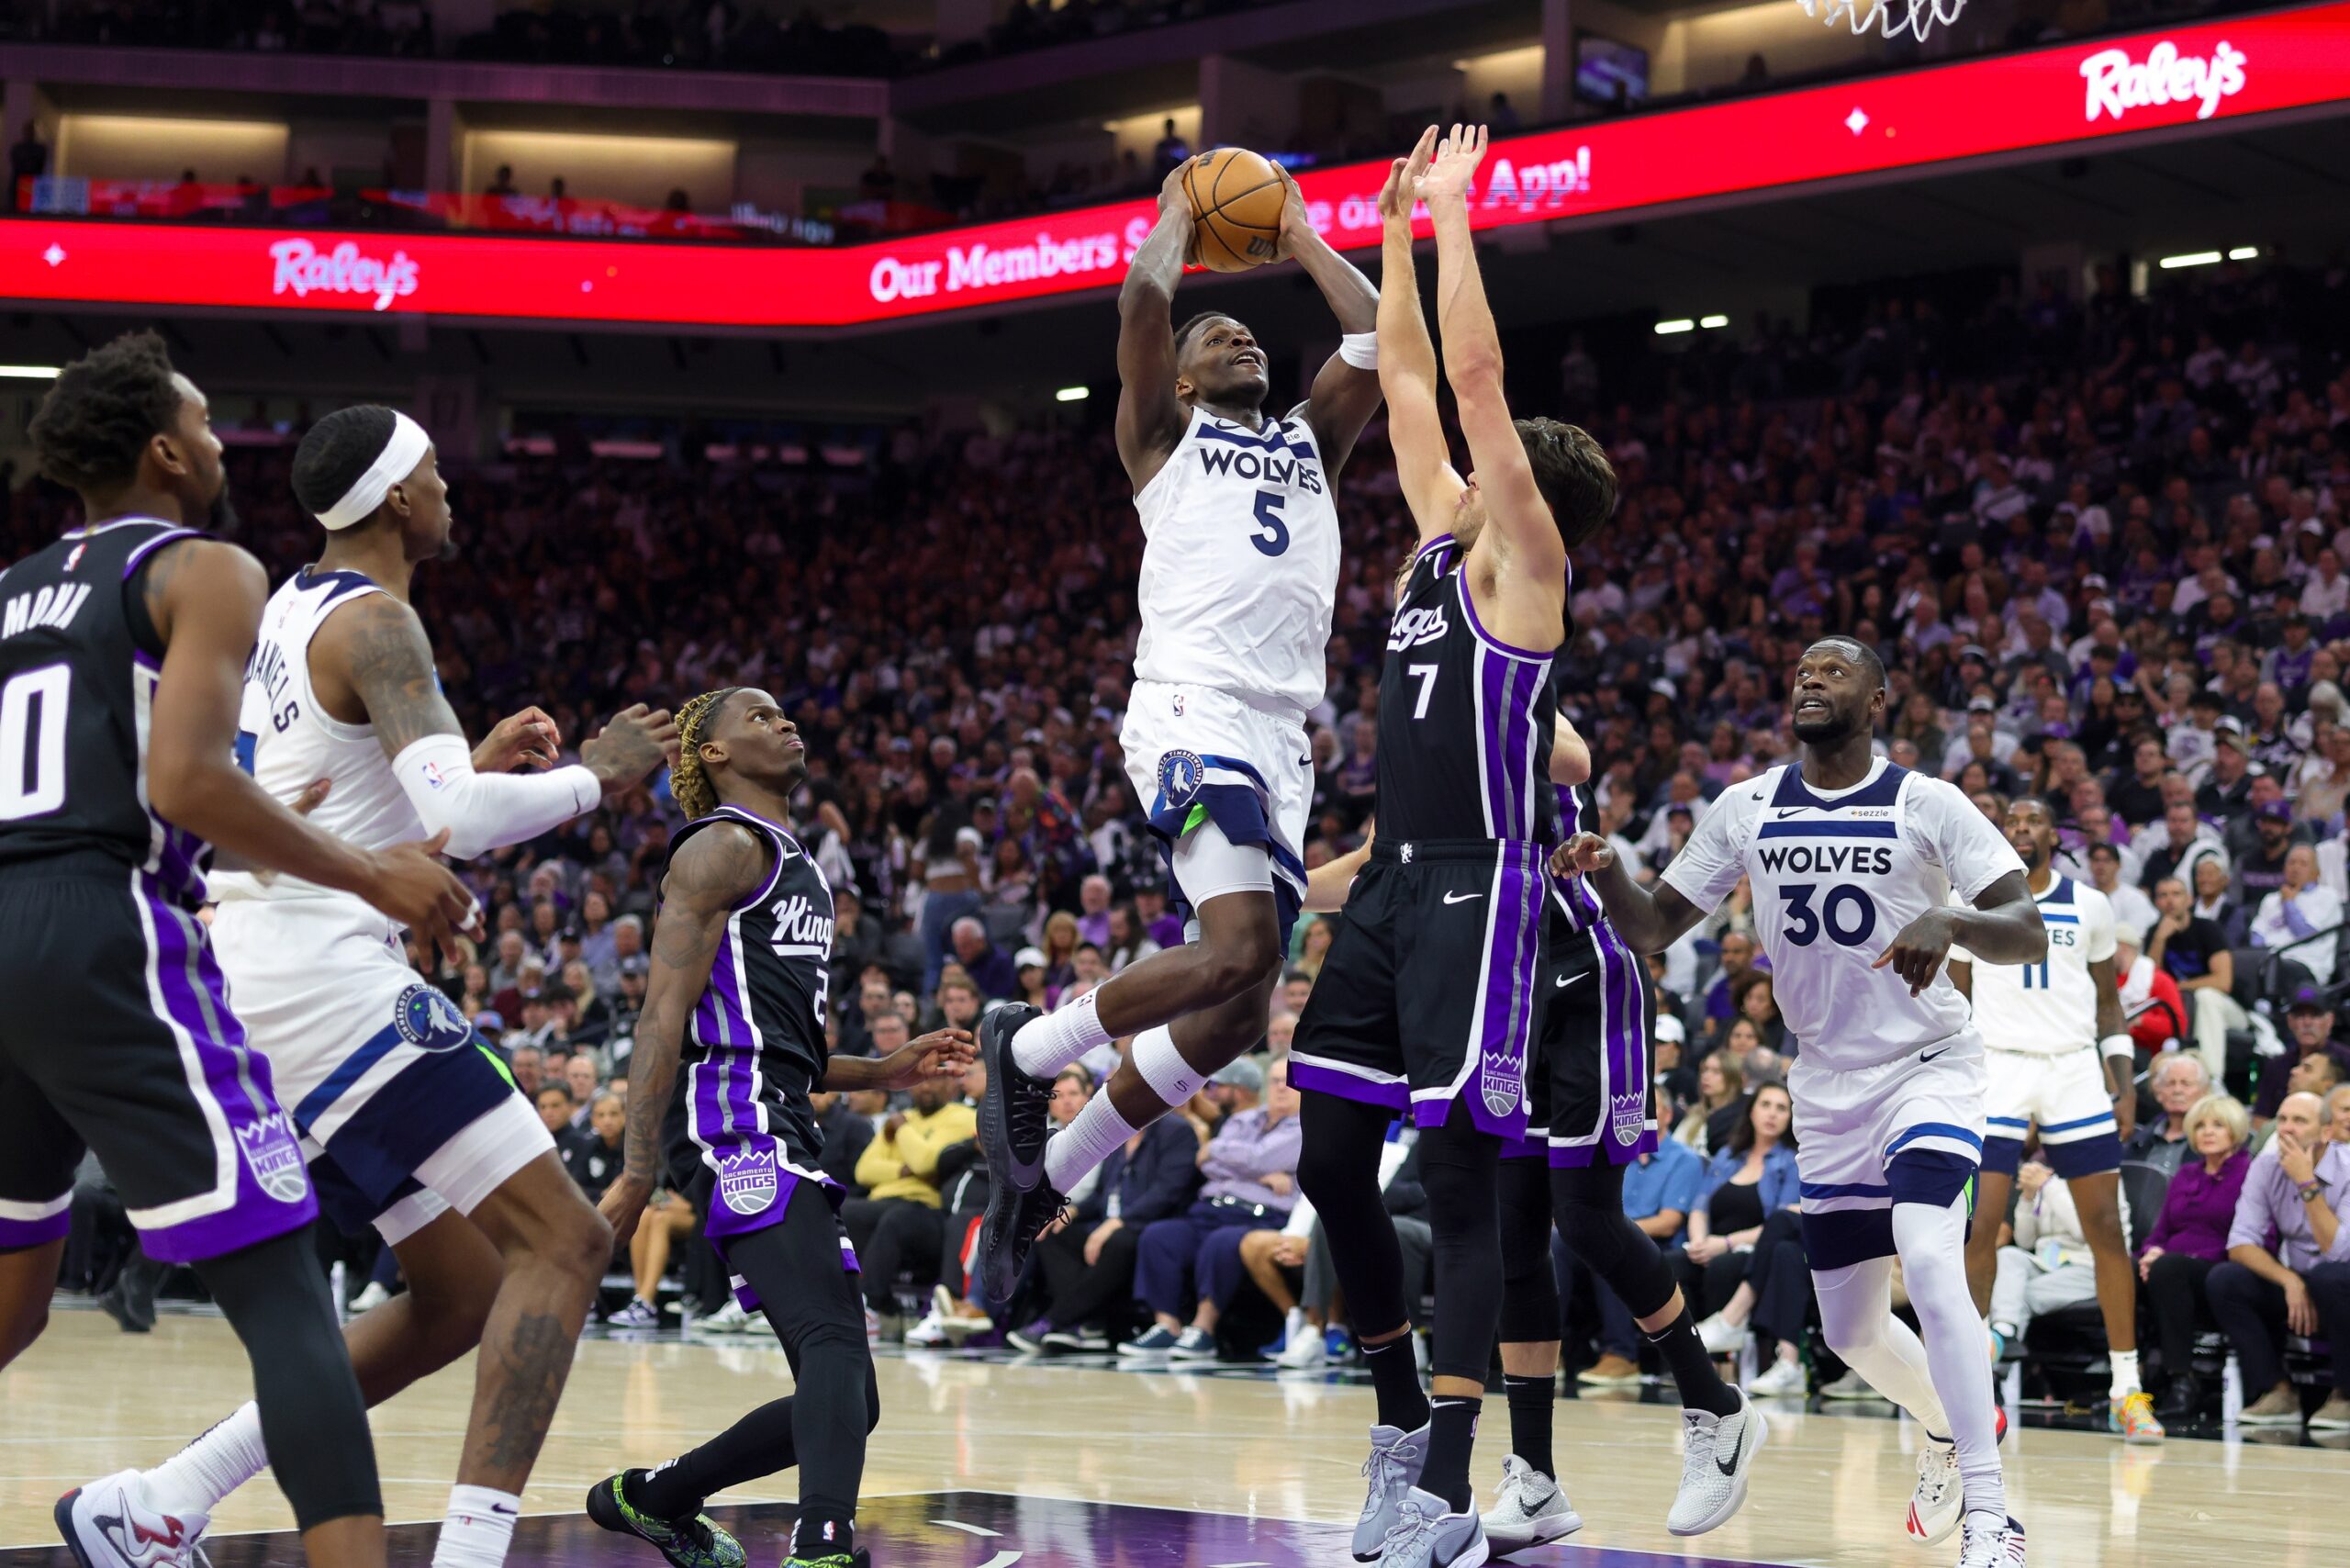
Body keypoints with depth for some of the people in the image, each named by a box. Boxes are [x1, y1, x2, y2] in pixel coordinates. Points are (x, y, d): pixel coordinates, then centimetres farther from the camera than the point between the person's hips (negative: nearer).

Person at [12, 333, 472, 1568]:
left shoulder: (14, 593, 22)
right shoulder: (206, 571, 1)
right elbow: (185, 780, -14)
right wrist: (373, 878, -6)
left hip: (7, 940, 7)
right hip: (108, 941, -7)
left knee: (12, 1296, 22)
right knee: (283, 1295, -10)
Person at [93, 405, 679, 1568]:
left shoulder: (287, 614, 20)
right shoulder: (373, 620, -11)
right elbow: (461, 822, -24)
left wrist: (475, 770, 22)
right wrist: (592, 777, -6)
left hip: (260, 985, 10)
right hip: (324, 978, -10)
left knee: (460, 1296, 13)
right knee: (562, 1242, -11)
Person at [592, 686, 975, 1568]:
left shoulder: (796, 868, 29)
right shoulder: (723, 848, 0)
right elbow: (665, 1019, -10)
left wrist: (888, 1072, 21)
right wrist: (637, 1174, -18)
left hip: (783, 1134, 10)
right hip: (738, 1132, -9)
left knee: (847, 1401, 10)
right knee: (836, 1342, -28)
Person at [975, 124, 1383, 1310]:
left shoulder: (1310, 444, 28)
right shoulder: (1164, 435, 14)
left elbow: (1380, 344, 18)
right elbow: (1142, 302, -1)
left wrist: (1300, 239, 28)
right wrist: (1177, 215, 17)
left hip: (1282, 740, 7)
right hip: (1194, 710, -6)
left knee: (1234, 1017, 1)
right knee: (1242, 946, -27)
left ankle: (1040, 1179, 16)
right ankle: (1025, 1047, -5)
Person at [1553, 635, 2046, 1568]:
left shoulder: (1926, 805, -10)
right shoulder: (1747, 809, 1)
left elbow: (2030, 934, -16)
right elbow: (1654, 930, 3)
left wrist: (1951, 921, -37)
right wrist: (1604, 872, -19)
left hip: (1929, 1068, -5)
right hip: (1827, 1089, 5)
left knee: (1927, 1257, -29)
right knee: (1851, 1330, 10)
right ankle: (1951, 1426, 43)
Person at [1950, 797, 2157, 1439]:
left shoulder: (2089, 906, 8)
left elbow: (2108, 1000, 14)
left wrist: (2124, 1082, 4)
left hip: (2075, 1071, 1)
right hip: (1997, 1068, -1)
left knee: (2106, 1229, -2)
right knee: (1979, 1228, -10)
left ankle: (2127, 1391, 5)